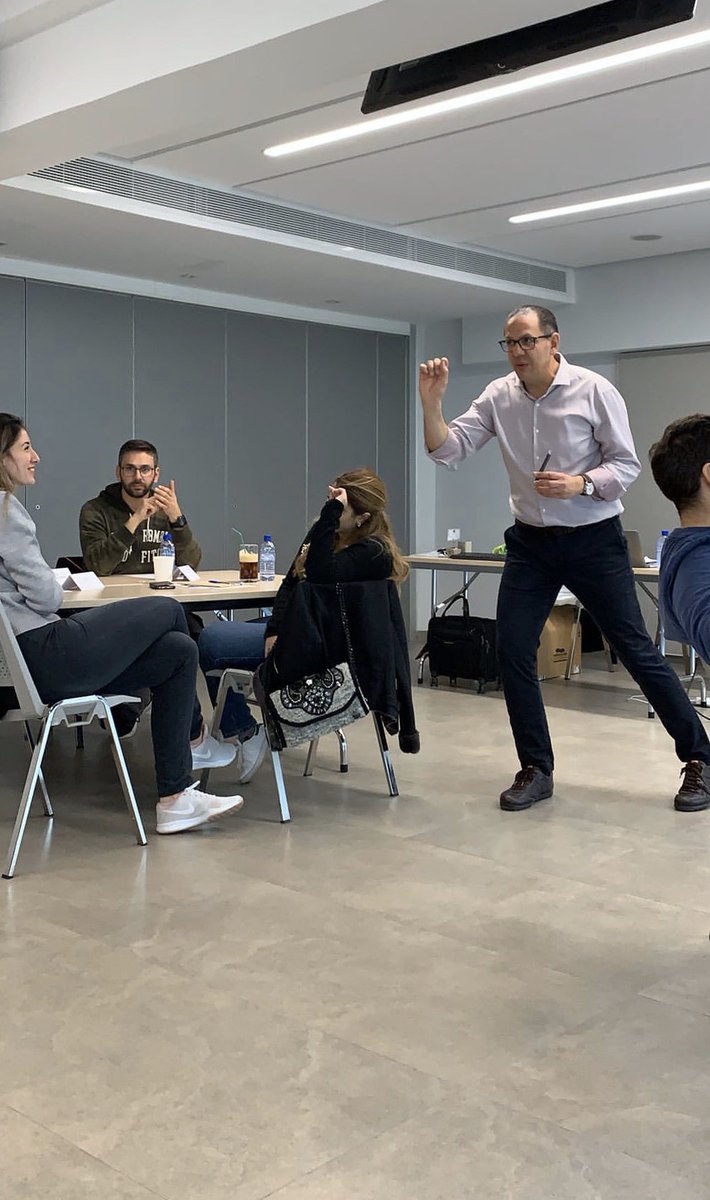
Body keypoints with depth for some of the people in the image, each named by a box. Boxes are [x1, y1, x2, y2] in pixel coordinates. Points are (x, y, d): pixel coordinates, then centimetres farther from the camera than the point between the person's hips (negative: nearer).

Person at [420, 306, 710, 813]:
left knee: (637, 650, 0)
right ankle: (536, 769, 11)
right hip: (530, 543, 4)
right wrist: (431, 402, -21)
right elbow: (447, 450, -5)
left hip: (594, 541, -4)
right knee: (512, 652, -4)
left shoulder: (594, 391, -10)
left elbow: (627, 465, -7)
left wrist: (581, 484, -25)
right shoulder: (498, 397, 0)